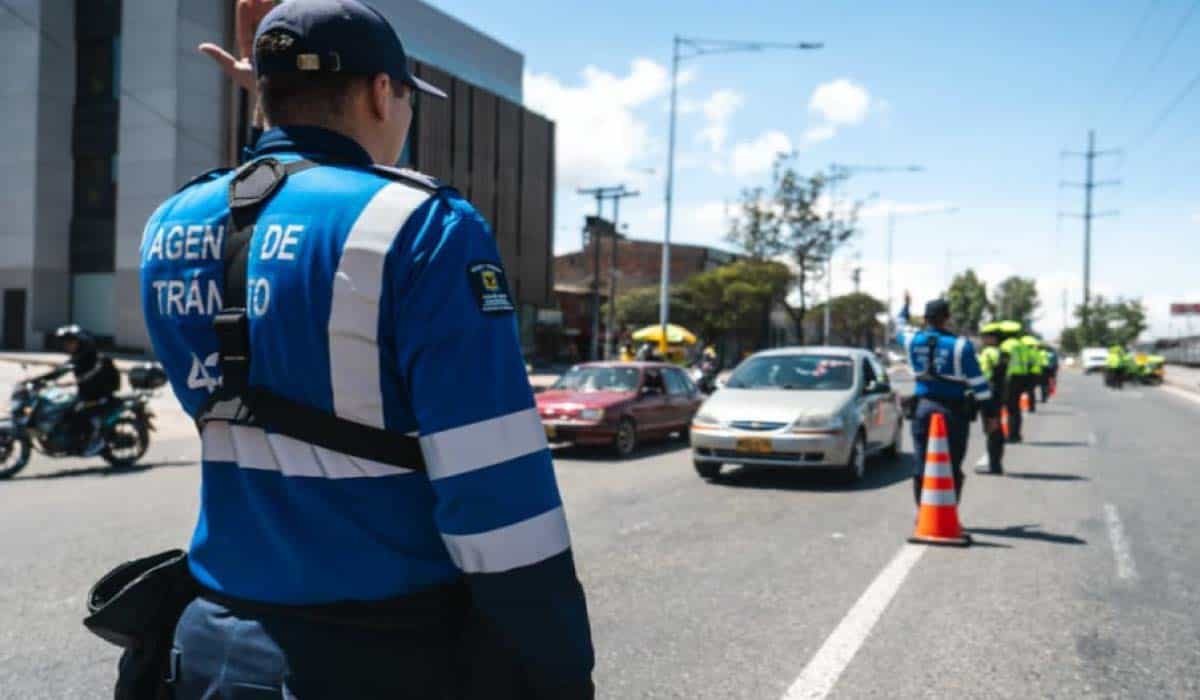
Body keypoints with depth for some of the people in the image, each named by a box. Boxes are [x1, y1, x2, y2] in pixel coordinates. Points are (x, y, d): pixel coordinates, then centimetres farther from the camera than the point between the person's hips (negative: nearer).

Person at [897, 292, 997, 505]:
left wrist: (905, 305, 43)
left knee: (921, 464, 10)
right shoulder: (960, 345, -11)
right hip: (954, 411, -4)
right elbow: (978, 382, -9)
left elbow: (901, 329, 26)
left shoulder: (914, 340, 0)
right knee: (952, 467, 3)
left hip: (923, 408, 4)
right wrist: (990, 412, -1)